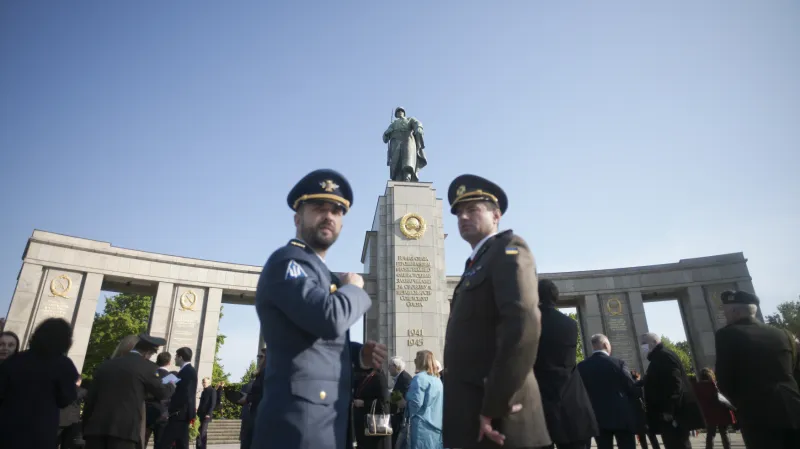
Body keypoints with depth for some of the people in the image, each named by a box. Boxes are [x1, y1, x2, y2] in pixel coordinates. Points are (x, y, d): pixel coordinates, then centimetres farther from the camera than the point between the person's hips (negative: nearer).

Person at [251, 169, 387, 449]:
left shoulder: (320, 273, 17)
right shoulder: (287, 261, -13)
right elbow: (329, 319, -29)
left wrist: (358, 354, 5)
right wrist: (353, 288, -9)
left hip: (327, 419, 10)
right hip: (300, 421, -10)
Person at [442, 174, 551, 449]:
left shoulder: (508, 248, -6)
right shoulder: (477, 264, 20)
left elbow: (524, 325, -23)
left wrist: (494, 406, -21)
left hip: (497, 423, -8)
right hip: (472, 416, 8)